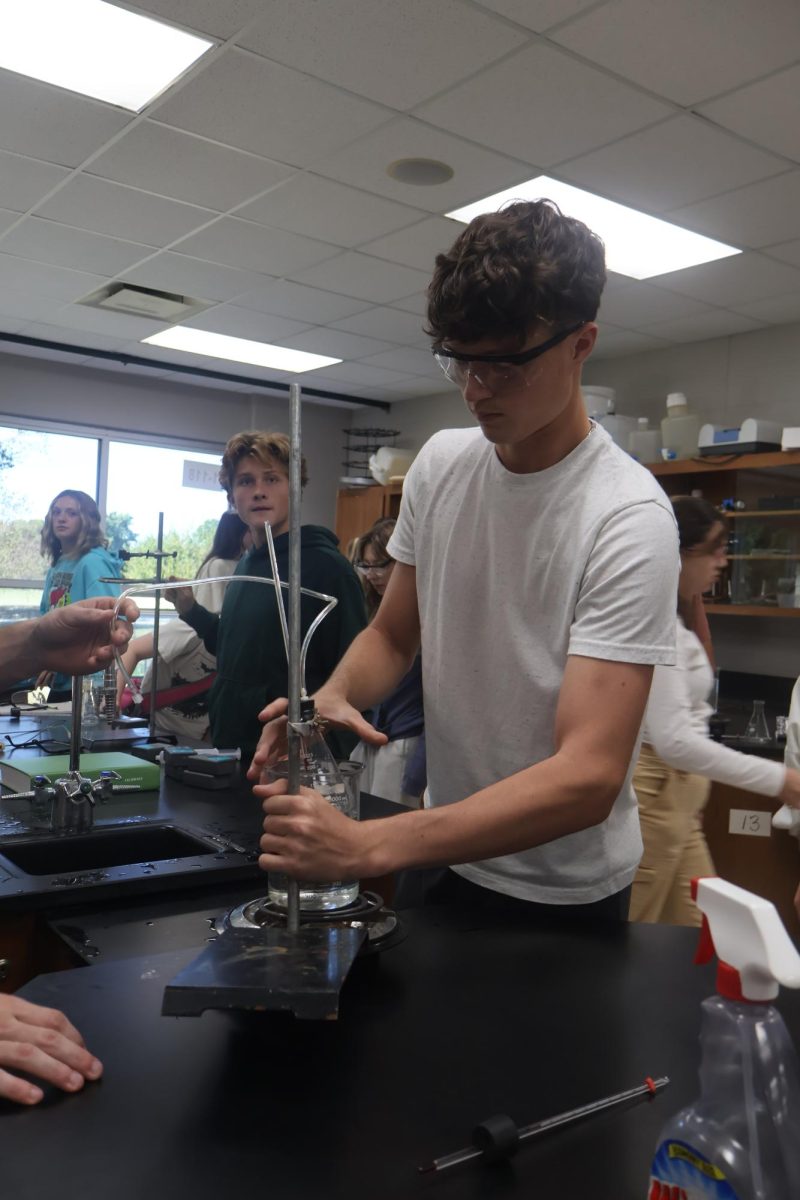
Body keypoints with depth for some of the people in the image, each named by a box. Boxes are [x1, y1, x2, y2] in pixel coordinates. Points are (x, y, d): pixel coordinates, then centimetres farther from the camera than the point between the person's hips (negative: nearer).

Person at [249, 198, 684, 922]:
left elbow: (588, 777, -31)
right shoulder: (440, 463, -5)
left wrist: (367, 847, -41)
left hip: (567, 896, -5)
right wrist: (333, 695, -18)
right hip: (444, 860, 6)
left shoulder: (629, 517, -25)